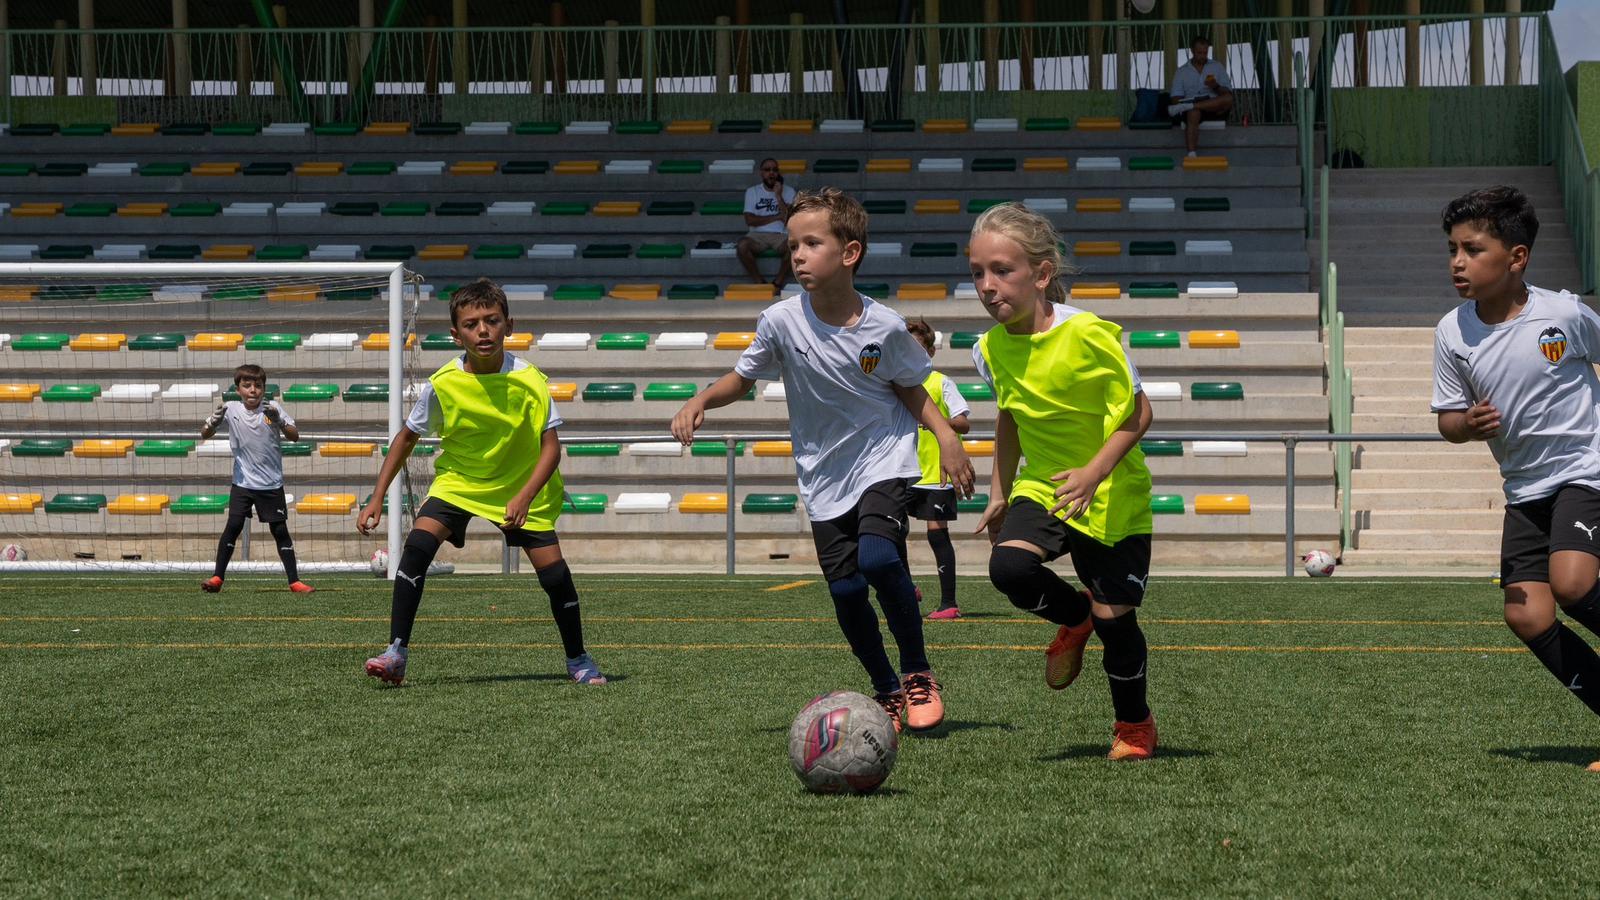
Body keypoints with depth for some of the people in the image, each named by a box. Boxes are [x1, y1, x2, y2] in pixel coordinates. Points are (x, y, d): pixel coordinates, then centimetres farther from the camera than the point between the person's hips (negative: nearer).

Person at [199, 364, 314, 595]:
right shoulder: (231, 409, -3)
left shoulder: (272, 407, -4)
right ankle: (217, 577, -4)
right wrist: (214, 422, -27)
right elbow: (204, 435, -5)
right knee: (233, 526, -9)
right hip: (242, 482, 0)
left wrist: (279, 422, -29)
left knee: (280, 530, 1)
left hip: (271, 484, 0)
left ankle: (294, 581, 5)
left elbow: (295, 436, -10)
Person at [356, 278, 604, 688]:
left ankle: (578, 659, 14)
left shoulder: (530, 382, -21)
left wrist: (525, 497, -31)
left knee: (552, 568, -9)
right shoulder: (442, 384, -18)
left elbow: (551, 447, -17)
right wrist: (377, 499, -5)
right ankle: (396, 653, -19)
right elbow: (407, 437, -3)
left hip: (521, 487, 0)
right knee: (418, 543, -22)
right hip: (457, 480, 1)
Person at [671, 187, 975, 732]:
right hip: (824, 475, 3)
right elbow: (742, 378, 5)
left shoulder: (884, 327, -13)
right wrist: (701, 401, -14)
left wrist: (945, 436, -9)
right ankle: (888, 693, 21)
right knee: (845, 590, -2)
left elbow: (910, 389, 4)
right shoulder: (781, 321, -11)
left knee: (877, 557, -26)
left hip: (884, 459, -2)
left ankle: (918, 674, -6)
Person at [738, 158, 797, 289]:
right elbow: (749, 220, -4)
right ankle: (760, 283, -18)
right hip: (758, 235, 0)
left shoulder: (788, 191, 8)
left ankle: (778, 283, -19)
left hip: (781, 235, 0)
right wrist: (777, 217, -6)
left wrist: (778, 196, -11)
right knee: (743, 245, -33)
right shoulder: (752, 191, 9)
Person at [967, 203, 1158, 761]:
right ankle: (1074, 616, 10)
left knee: (1115, 615, -2)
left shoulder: (1089, 335, -23)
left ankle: (1134, 724, 25)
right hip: (1043, 486, 4)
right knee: (1008, 569, -23)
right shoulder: (992, 349, -5)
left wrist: (1093, 474, -30)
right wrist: (1000, 493, 15)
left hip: (1113, 494, -4)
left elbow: (1137, 414, -18)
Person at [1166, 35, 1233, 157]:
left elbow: (1228, 93, 10)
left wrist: (1216, 87, -11)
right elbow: (1176, 97, 7)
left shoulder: (1217, 67, 17)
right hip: (1194, 109, -1)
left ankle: (1185, 106, -37)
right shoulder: (1181, 72, 15)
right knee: (1193, 113, -40)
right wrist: (1179, 102, -17)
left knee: (1228, 99, -33)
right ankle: (1192, 153, -56)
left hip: (1215, 109, 1)